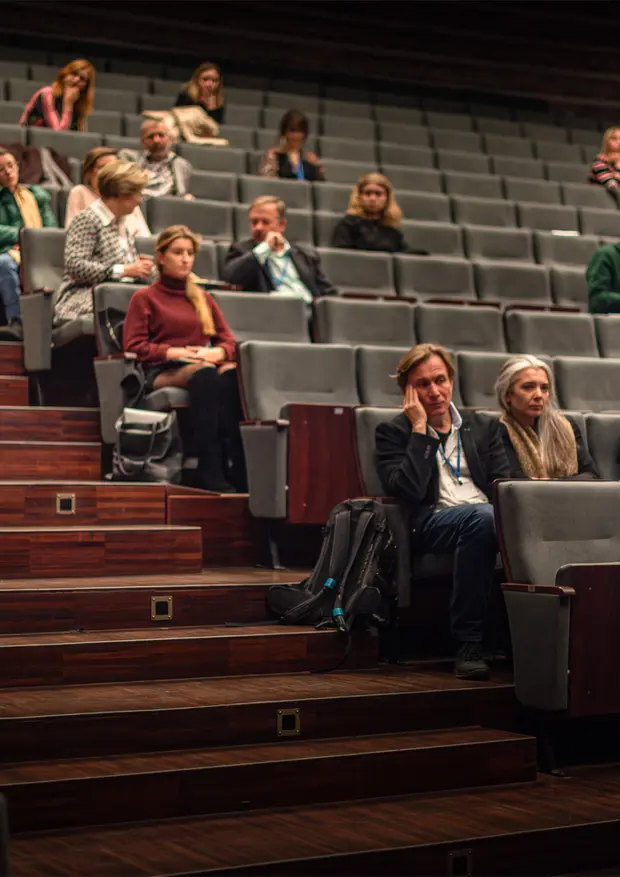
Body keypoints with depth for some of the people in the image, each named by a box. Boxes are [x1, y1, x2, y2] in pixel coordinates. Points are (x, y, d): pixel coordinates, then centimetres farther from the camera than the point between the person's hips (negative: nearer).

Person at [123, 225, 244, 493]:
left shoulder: (203, 298, 29)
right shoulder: (145, 298, 16)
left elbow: (229, 340, 20)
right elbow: (134, 346, 3)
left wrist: (217, 352, -4)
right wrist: (175, 352, -11)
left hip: (203, 365, 4)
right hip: (163, 373, -4)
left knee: (232, 372, -35)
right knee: (205, 373, -39)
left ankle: (240, 466, -45)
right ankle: (210, 471, -47)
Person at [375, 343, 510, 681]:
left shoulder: (484, 427, 24)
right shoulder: (393, 432, 13)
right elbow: (408, 491, -6)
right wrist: (420, 428, -3)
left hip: (486, 514, 3)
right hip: (431, 522, -3)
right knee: (482, 517, -38)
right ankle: (468, 643, -31)